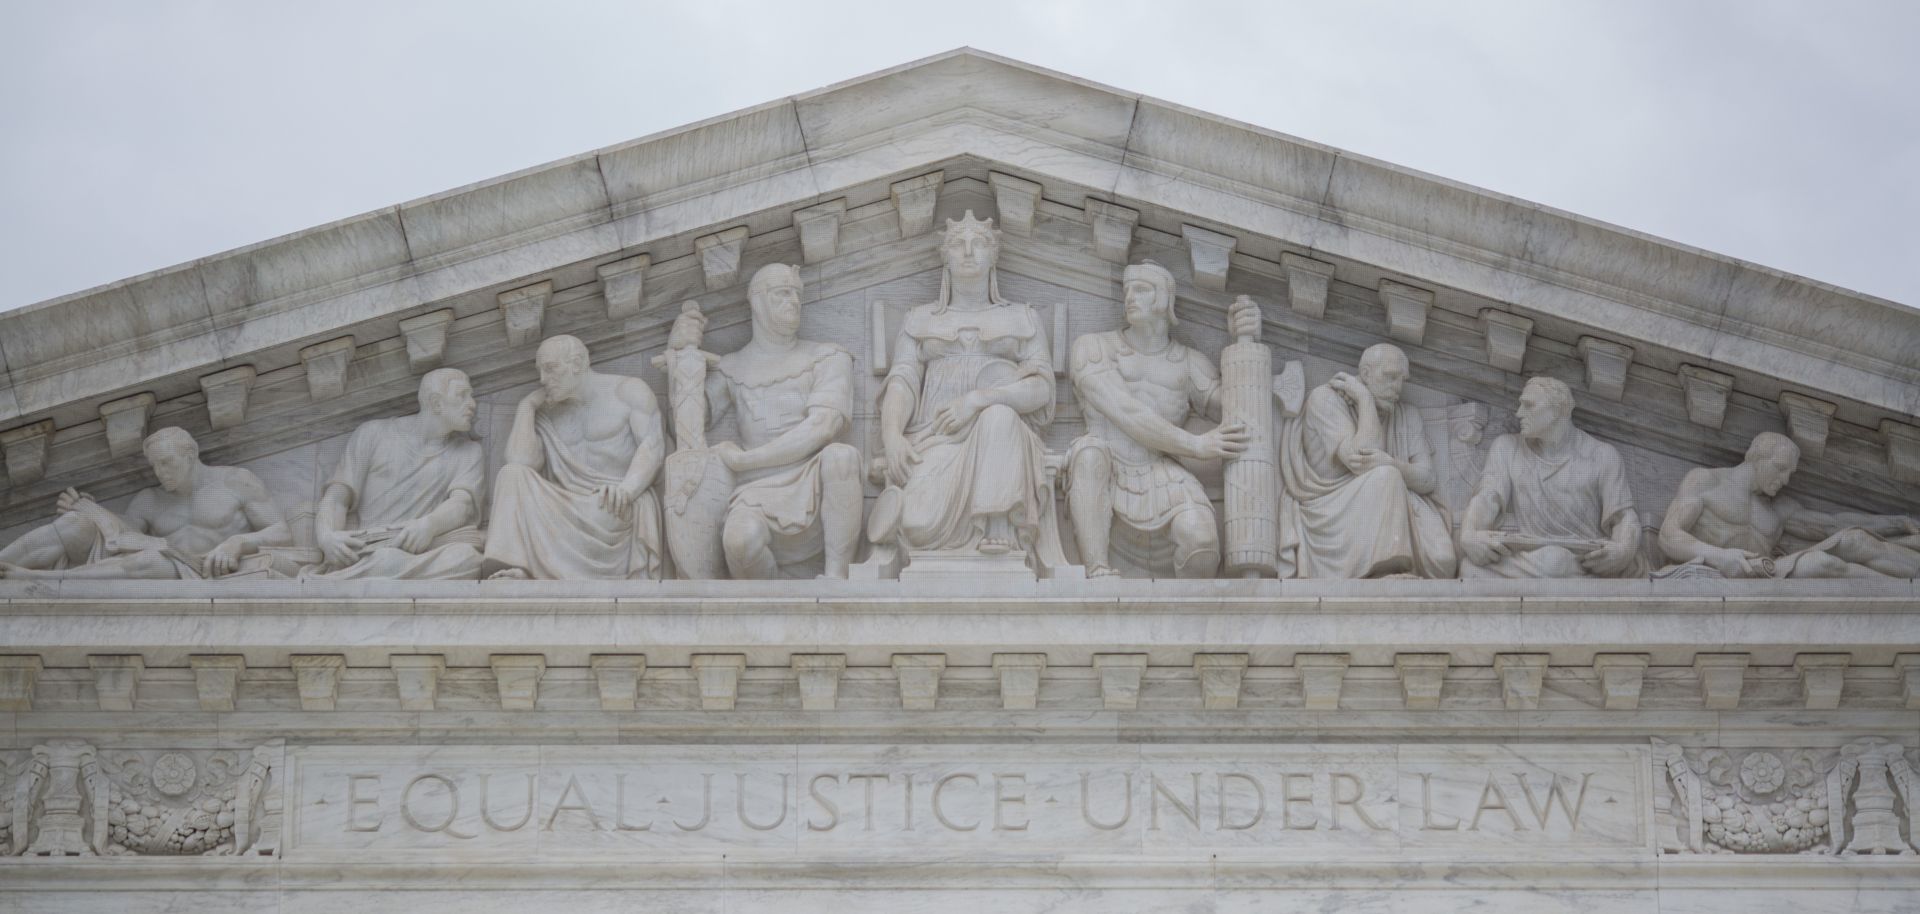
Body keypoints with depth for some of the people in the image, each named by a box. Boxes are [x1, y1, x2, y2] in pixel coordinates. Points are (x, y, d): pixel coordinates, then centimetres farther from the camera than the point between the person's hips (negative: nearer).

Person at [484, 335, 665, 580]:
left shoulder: (628, 390, 7)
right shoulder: (546, 414, 17)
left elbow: (654, 445, -7)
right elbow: (521, 461, 2)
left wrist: (628, 488, -25)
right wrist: (527, 407, 7)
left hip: (616, 508, -4)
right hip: (567, 509, 4)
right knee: (512, 474, -19)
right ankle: (517, 568, -36)